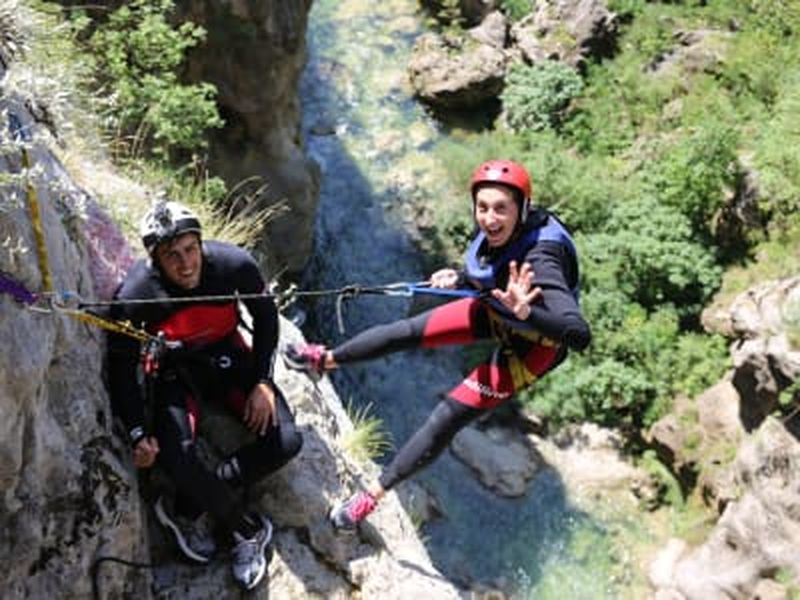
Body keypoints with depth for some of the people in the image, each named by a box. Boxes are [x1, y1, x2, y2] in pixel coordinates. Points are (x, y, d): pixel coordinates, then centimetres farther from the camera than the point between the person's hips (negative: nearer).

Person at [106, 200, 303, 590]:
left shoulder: (234, 265, -25)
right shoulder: (134, 296, -28)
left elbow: (265, 316, -4)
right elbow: (121, 366, -12)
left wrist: (262, 381, -8)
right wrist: (137, 433, -18)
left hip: (228, 357, 2)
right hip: (175, 370, -2)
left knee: (287, 442, -16)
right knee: (176, 458, -29)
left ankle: (188, 508, -8)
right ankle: (248, 530, -3)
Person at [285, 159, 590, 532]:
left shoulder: (539, 261, -41)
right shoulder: (496, 233, -19)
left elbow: (579, 334, -50)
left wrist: (527, 312, -64)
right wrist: (459, 278, -10)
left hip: (532, 344, -6)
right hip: (497, 311, 6)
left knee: (447, 419, -7)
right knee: (409, 331, 7)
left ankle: (374, 494, 7)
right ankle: (326, 360, 33)